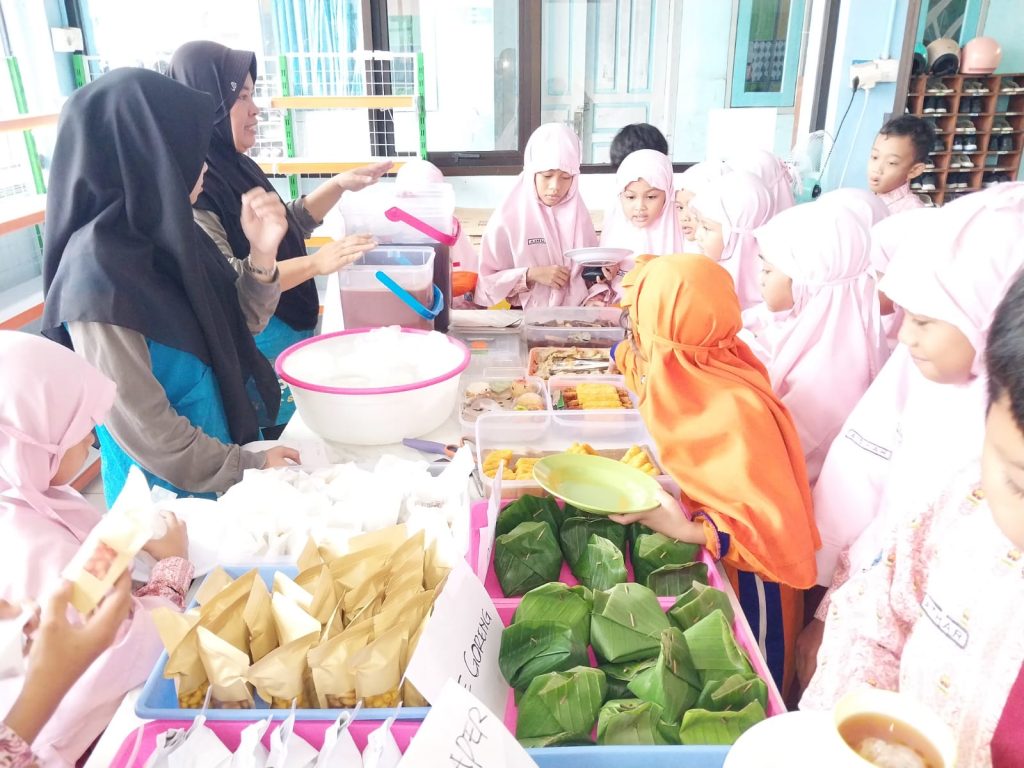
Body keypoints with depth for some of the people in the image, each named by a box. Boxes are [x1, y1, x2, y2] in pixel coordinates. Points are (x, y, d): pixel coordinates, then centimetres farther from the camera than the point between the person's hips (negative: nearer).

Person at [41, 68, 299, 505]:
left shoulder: (161, 232, -4)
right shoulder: (96, 273, -26)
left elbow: (236, 327, 6)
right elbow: (143, 428, -23)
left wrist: (262, 255, -11)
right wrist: (250, 468, -13)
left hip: (222, 456, 7)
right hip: (171, 491, -7)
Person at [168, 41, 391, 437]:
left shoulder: (233, 166, 10)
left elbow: (288, 226, 22)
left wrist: (340, 184, 12)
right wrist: (314, 264, -30)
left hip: (291, 336, 9)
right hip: (249, 350, -9)